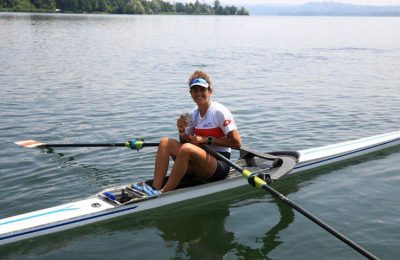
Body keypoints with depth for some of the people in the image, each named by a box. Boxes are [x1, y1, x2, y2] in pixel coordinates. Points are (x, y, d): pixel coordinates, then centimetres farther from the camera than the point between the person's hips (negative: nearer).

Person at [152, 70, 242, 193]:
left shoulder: (219, 112, -10)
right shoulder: (193, 114, 9)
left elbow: (237, 143, -14)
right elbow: (185, 141, 14)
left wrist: (206, 139, -15)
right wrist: (182, 132, -9)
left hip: (220, 165, -7)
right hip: (199, 164, 7)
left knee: (187, 148, -32)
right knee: (165, 142, -9)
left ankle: (164, 194, -26)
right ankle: (155, 190, -19)